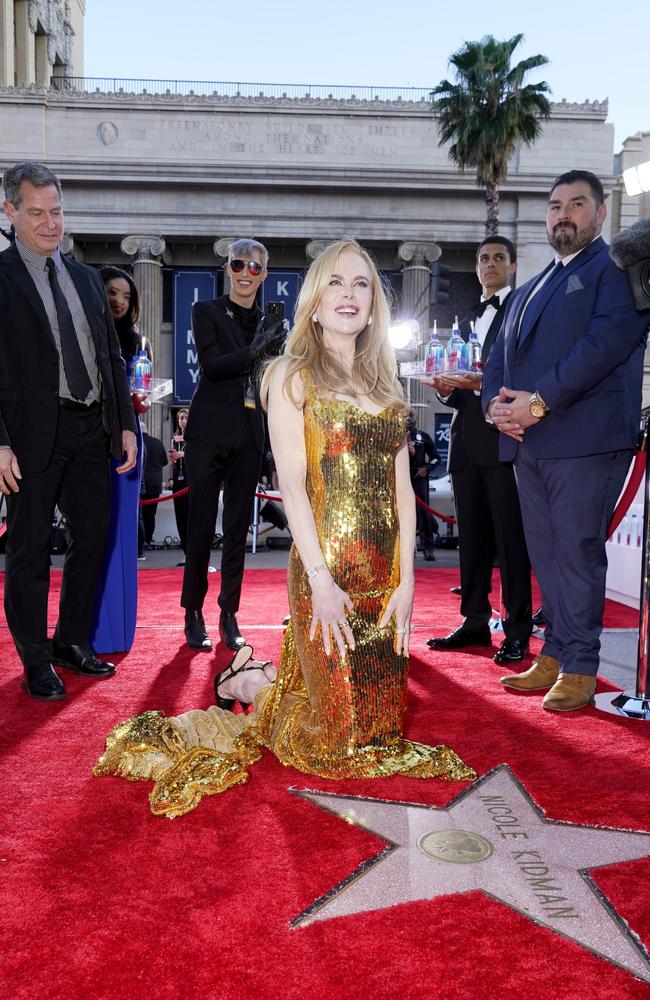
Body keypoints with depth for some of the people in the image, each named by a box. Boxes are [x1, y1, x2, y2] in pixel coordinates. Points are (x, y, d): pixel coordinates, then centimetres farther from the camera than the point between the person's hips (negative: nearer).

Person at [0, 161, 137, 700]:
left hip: (92, 429, 6)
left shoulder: (87, 278, 14)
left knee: (93, 538, 13)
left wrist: (126, 425, 10)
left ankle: (73, 641, 29)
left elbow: (113, 357, 16)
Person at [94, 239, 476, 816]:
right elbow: (293, 484, -11)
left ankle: (258, 684, 37)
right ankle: (247, 684, 29)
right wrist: (321, 579, -18)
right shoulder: (293, 376, -2)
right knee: (333, 736, 0)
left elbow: (402, 489, 8)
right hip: (328, 571, -6)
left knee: (380, 720, 14)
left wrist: (406, 581, -1)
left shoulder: (385, 384, 14)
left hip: (388, 573, 6)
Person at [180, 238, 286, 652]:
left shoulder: (267, 321, 15)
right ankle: (194, 615, 9)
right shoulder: (207, 312, 2)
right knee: (201, 525, -1)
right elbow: (212, 364, -13)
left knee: (239, 527, 6)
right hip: (209, 431, -4)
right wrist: (256, 351, -23)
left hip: (249, 435, 4)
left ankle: (230, 616, 15)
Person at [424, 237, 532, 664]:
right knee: (472, 536, 9)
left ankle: (518, 630, 1)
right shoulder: (469, 320, 23)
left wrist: (487, 384, -20)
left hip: (504, 437, -7)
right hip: (467, 439, 7)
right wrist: (448, 389, 4)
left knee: (511, 536, -5)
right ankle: (475, 622, 17)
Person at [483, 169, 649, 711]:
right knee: (546, 554, 10)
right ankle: (554, 656, 18)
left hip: (585, 438, -7)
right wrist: (496, 404, -2)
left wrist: (538, 402, -17)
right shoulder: (528, 291, 25)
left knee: (577, 551, -5)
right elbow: (499, 358, 20)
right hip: (529, 442, 7)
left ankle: (579, 668, 3)